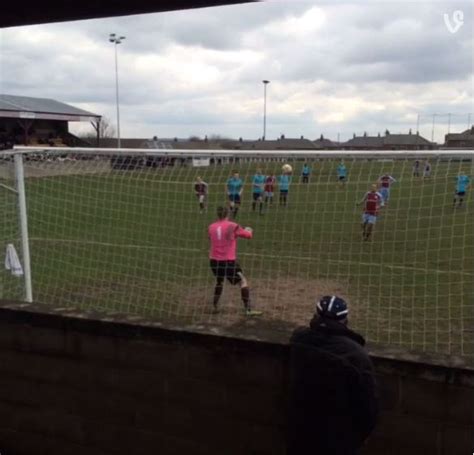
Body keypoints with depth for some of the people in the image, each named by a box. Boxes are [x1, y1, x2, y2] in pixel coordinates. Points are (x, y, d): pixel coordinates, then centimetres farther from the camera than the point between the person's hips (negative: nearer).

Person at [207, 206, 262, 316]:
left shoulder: (211, 227, 3)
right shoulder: (232, 226, -8)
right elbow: (248, 235, 2)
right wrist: (249, 230, 26)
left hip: (214, 260, 5)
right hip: (229, 261, -5)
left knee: (219, 281, 27)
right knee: (243, 281, 3)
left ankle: (215, 307, 29)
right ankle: (248, 310, -3)